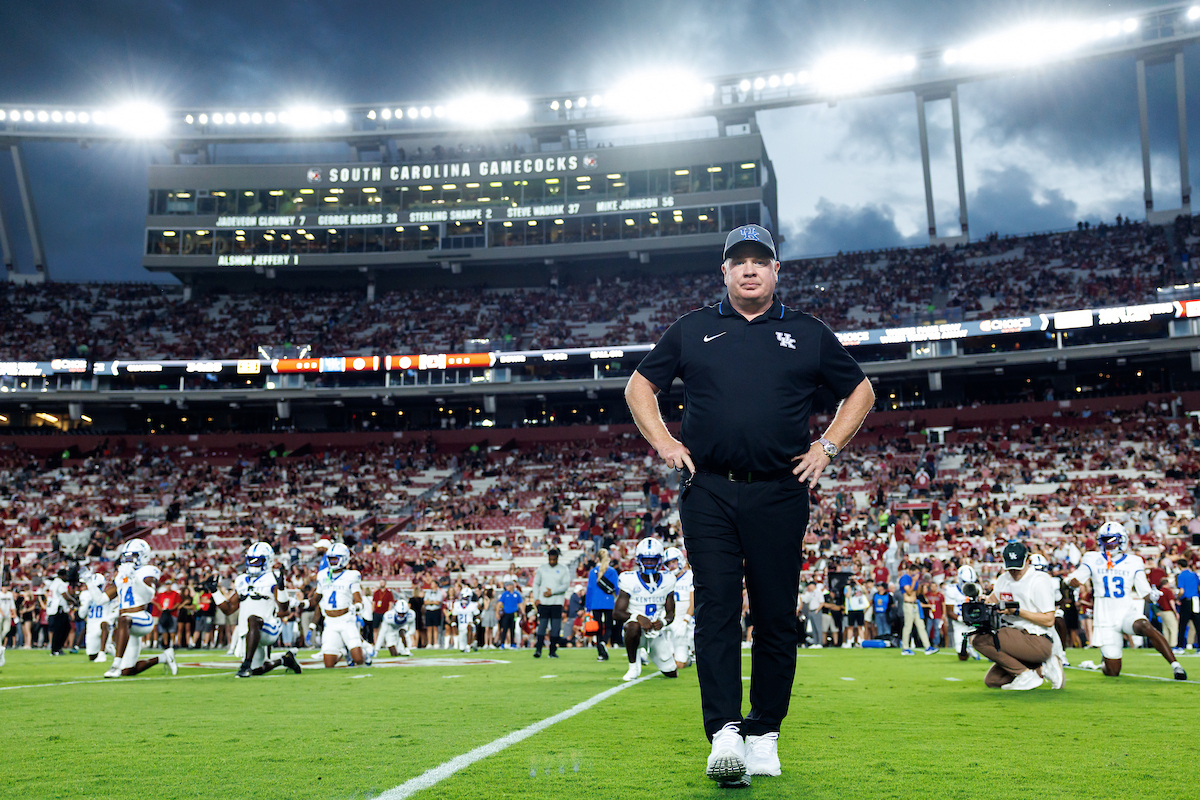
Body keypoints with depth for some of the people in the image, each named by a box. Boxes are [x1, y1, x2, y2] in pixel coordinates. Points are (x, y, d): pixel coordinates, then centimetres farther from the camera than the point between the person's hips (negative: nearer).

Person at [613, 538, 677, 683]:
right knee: (633, 626, -40)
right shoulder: (629, 581, -11)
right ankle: (633, 666, -17)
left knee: (672, 673, 5)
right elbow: (617, 613, -13)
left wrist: (663, 622, -18)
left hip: (657, 632, 4)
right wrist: (637, 617, -31)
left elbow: (671, 612, 6)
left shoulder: (667, 581, -1)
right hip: (638, 632, -4)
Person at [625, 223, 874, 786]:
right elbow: (639, 386, 21)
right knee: (716, 609, -9)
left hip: (779, 495, 0)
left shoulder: (808, 334, 13)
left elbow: (859, 391, 22)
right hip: (708, 492, 0)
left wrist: (828, 447, 9)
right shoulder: (692, 330, 14)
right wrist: (663, 442, 7)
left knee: (776, 617, 2)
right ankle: (724, 734, -11)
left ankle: (764, 735, 14)